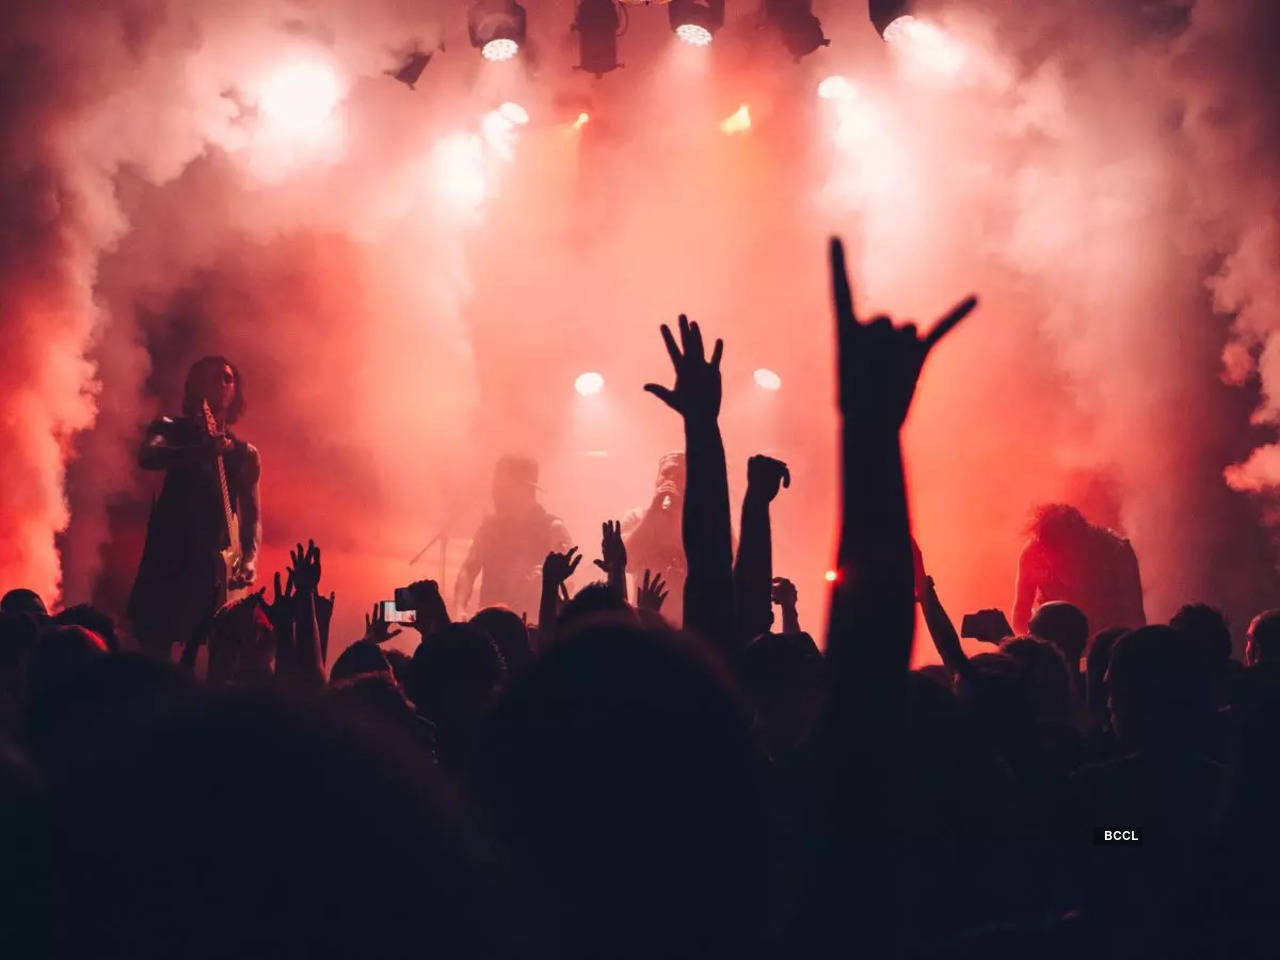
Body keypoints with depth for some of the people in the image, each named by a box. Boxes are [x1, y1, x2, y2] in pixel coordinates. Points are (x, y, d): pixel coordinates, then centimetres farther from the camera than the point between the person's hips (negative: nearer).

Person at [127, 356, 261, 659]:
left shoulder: (244, 453, 13)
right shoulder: (170, 430, 7)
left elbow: (252, 516, 7)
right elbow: (147, 457, -16)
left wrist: (248, 560, -12)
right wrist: (202, 450, -32)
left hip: (214, 564, 2)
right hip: (166, 557, -2)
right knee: (153, 648, -9)